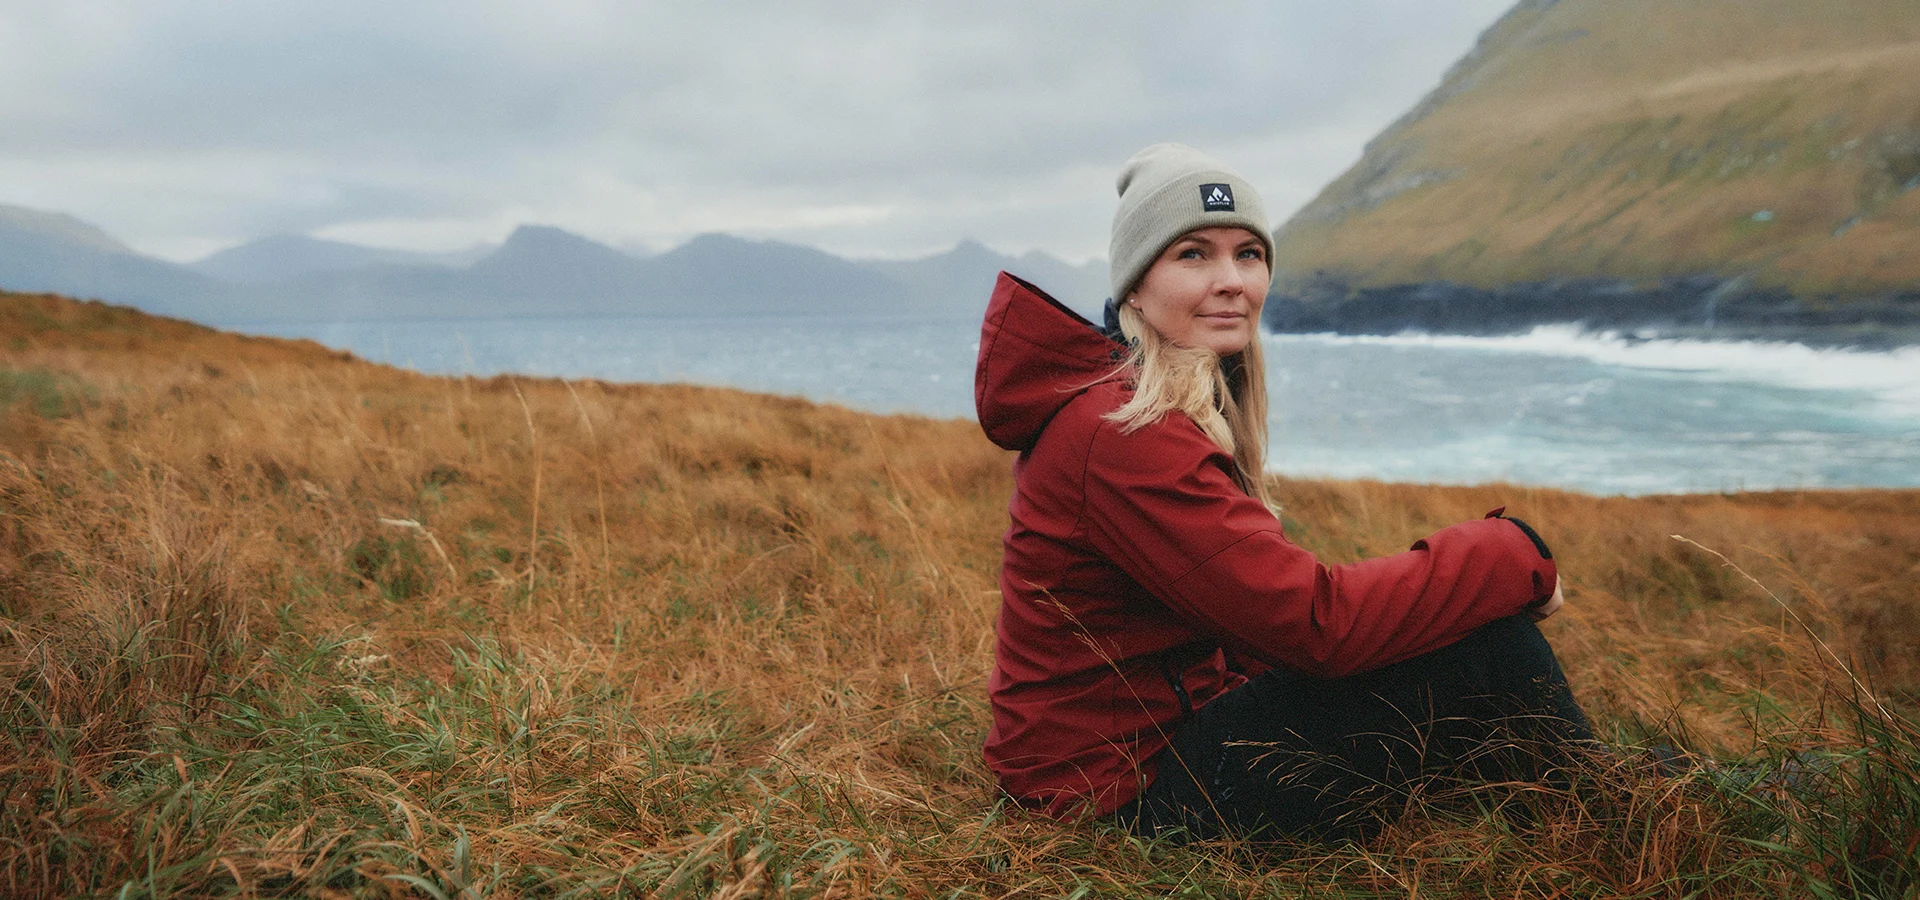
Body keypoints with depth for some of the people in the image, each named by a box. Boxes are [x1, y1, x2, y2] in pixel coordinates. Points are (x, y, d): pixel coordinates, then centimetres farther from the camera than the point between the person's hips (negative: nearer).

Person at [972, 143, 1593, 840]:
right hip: (1130, 790, -10)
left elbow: (1267, 600, 7)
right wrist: (1514, 553, -14)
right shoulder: (1123, 435, -24)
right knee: (1481, 641, -13)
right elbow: (1316, 622, -26)